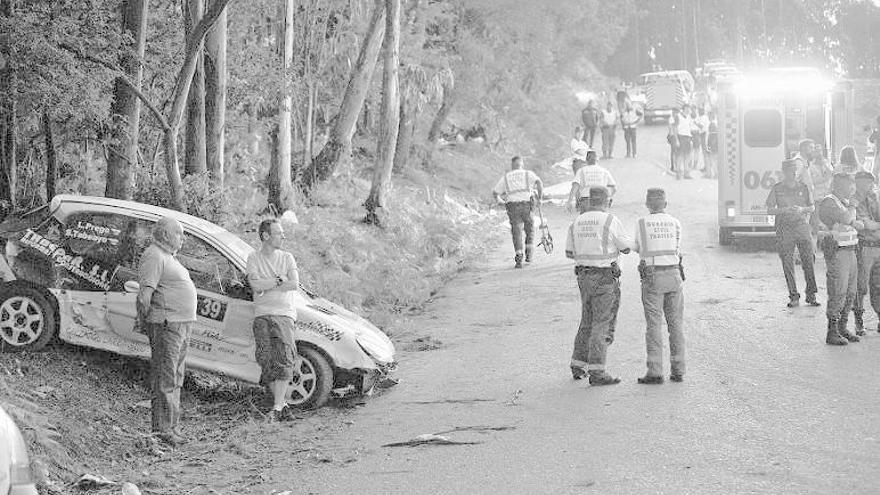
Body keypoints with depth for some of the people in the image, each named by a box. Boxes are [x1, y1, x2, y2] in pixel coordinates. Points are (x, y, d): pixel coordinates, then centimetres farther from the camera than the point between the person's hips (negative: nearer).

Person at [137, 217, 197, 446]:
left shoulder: (168, 257, 21)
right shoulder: (153, 257, -12)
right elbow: (145, 292, -20)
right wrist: (145, 320, -22)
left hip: (182, 324, 11)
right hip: (166, 323, -11)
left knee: (175, 379, 14)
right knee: (165, 378, -10)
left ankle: (172, 427, 20)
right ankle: (162, 428, -9)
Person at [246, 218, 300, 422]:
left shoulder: (286, 258, 11)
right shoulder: (254, 258, 8)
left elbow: (294, 284, -5)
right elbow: (255, 284, -9)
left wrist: (266, 286, -7)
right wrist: (279, 280, -7)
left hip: (284, 314, 0)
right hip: (262, 315, 0)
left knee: (284, 360, -13)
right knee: (266, 361, -3)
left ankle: (277, 408, -17)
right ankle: (283, 404, 7)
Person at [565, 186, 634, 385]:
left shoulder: (576, 222, 5)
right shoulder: (610, 221, -12)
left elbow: (569, 253, 13)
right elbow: (627, 248, -3)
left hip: (584, 276, 6)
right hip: (606, 278, -6)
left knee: (587, 322, 19)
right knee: (602, 325, -5)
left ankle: (578, 366, 24)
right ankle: (596, 372, -8)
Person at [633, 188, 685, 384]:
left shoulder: (641, 224, -3)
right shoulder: (676, 223, 3)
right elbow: (676, 249, 13)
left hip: (652, 278, -2)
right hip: (673, 275, 2)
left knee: (654, 325, -3)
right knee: (675, 324, 9)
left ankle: (655, 372, -9)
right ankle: (678, 371, 9)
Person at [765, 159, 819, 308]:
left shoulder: (803, 187, 8)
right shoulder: (777, 189, 2)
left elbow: (811, 208, 12)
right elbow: (769, 210, 1)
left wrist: (802, 209, -9)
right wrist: (785, 210, -16)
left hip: (802, 225, 1)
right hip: (784, 228, -1)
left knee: (808, 261, -3)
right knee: (788, 264, -2)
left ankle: (811, 295, 3)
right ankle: (794, 297, 4)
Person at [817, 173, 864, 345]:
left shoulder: (844, 203, 17)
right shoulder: (828, 203, -13)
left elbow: (860, 225, 13)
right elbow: (845, 219, -27)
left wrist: (855, 222, -9)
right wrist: (852, 208, -6)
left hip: (850, 252, 9)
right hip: (836, 253, -9)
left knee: (850, 294, 11)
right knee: (838, 295, -9)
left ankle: (842, 329, 20)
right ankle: (832, 334, -4)